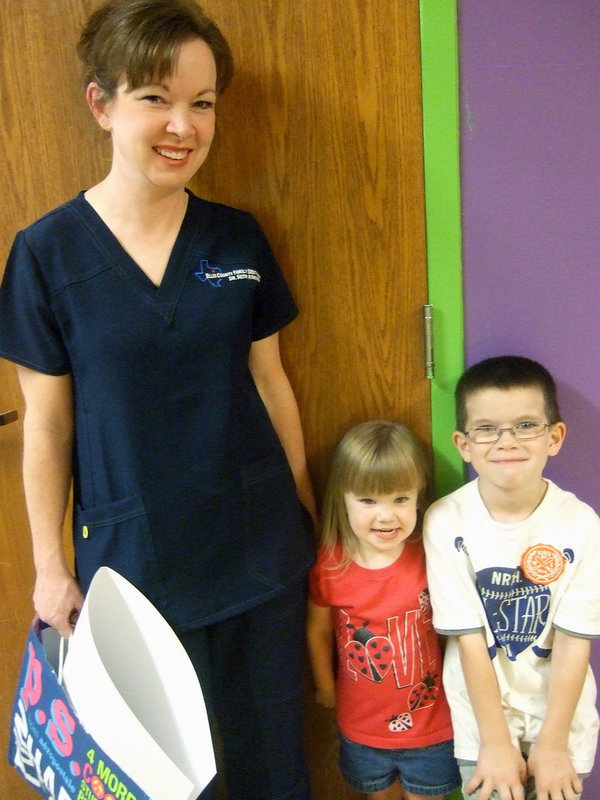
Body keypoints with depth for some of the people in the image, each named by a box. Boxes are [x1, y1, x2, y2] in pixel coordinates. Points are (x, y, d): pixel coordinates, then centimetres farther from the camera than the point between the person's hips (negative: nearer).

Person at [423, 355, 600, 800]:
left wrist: (552, 743, -8)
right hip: (482, 713, -1)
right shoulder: (446, 522, -16)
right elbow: (469, 640, -12)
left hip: (560, 711, 1)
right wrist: (496, 742, -10)